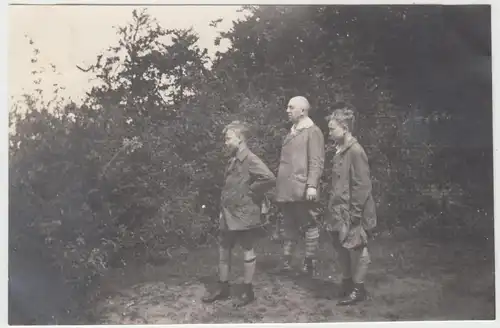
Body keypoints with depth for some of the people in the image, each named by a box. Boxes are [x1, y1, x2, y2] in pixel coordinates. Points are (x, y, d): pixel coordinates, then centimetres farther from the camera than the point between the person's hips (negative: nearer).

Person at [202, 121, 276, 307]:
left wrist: (252, 192, -16)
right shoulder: (233, 160, 12)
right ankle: (223, 288, 25)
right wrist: (223, 210, 14)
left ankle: (248, 292, 15)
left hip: (244, 214, -8)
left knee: (247, 250, 4)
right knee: (223, 250, 12)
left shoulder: (250, 159, -15)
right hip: (228, 214, 8)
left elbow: (270, 179, -27)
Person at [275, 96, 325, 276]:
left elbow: (316, 162, -14)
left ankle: (309, 264, 7)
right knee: (289, 226, 12)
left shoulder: (312, 131, -6)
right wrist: (280, 186, 18)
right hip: (287, 190, 8)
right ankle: (286, 263, 18)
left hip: (302, 190, -8)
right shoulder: (292, 132, 18)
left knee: (309, 225, 1)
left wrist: (312, 185, -21)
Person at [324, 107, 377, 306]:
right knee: (341, 248, 16)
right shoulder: (340, 150, 10)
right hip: (340, 211, 9)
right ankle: (347, 282, 31)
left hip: (352, 213, -9)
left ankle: (358, 289, 16)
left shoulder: (355, 151, -18)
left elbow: (362, 185, -19)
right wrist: (333, 208, 15)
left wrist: (354, 213, -19)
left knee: (356, 249, 3)